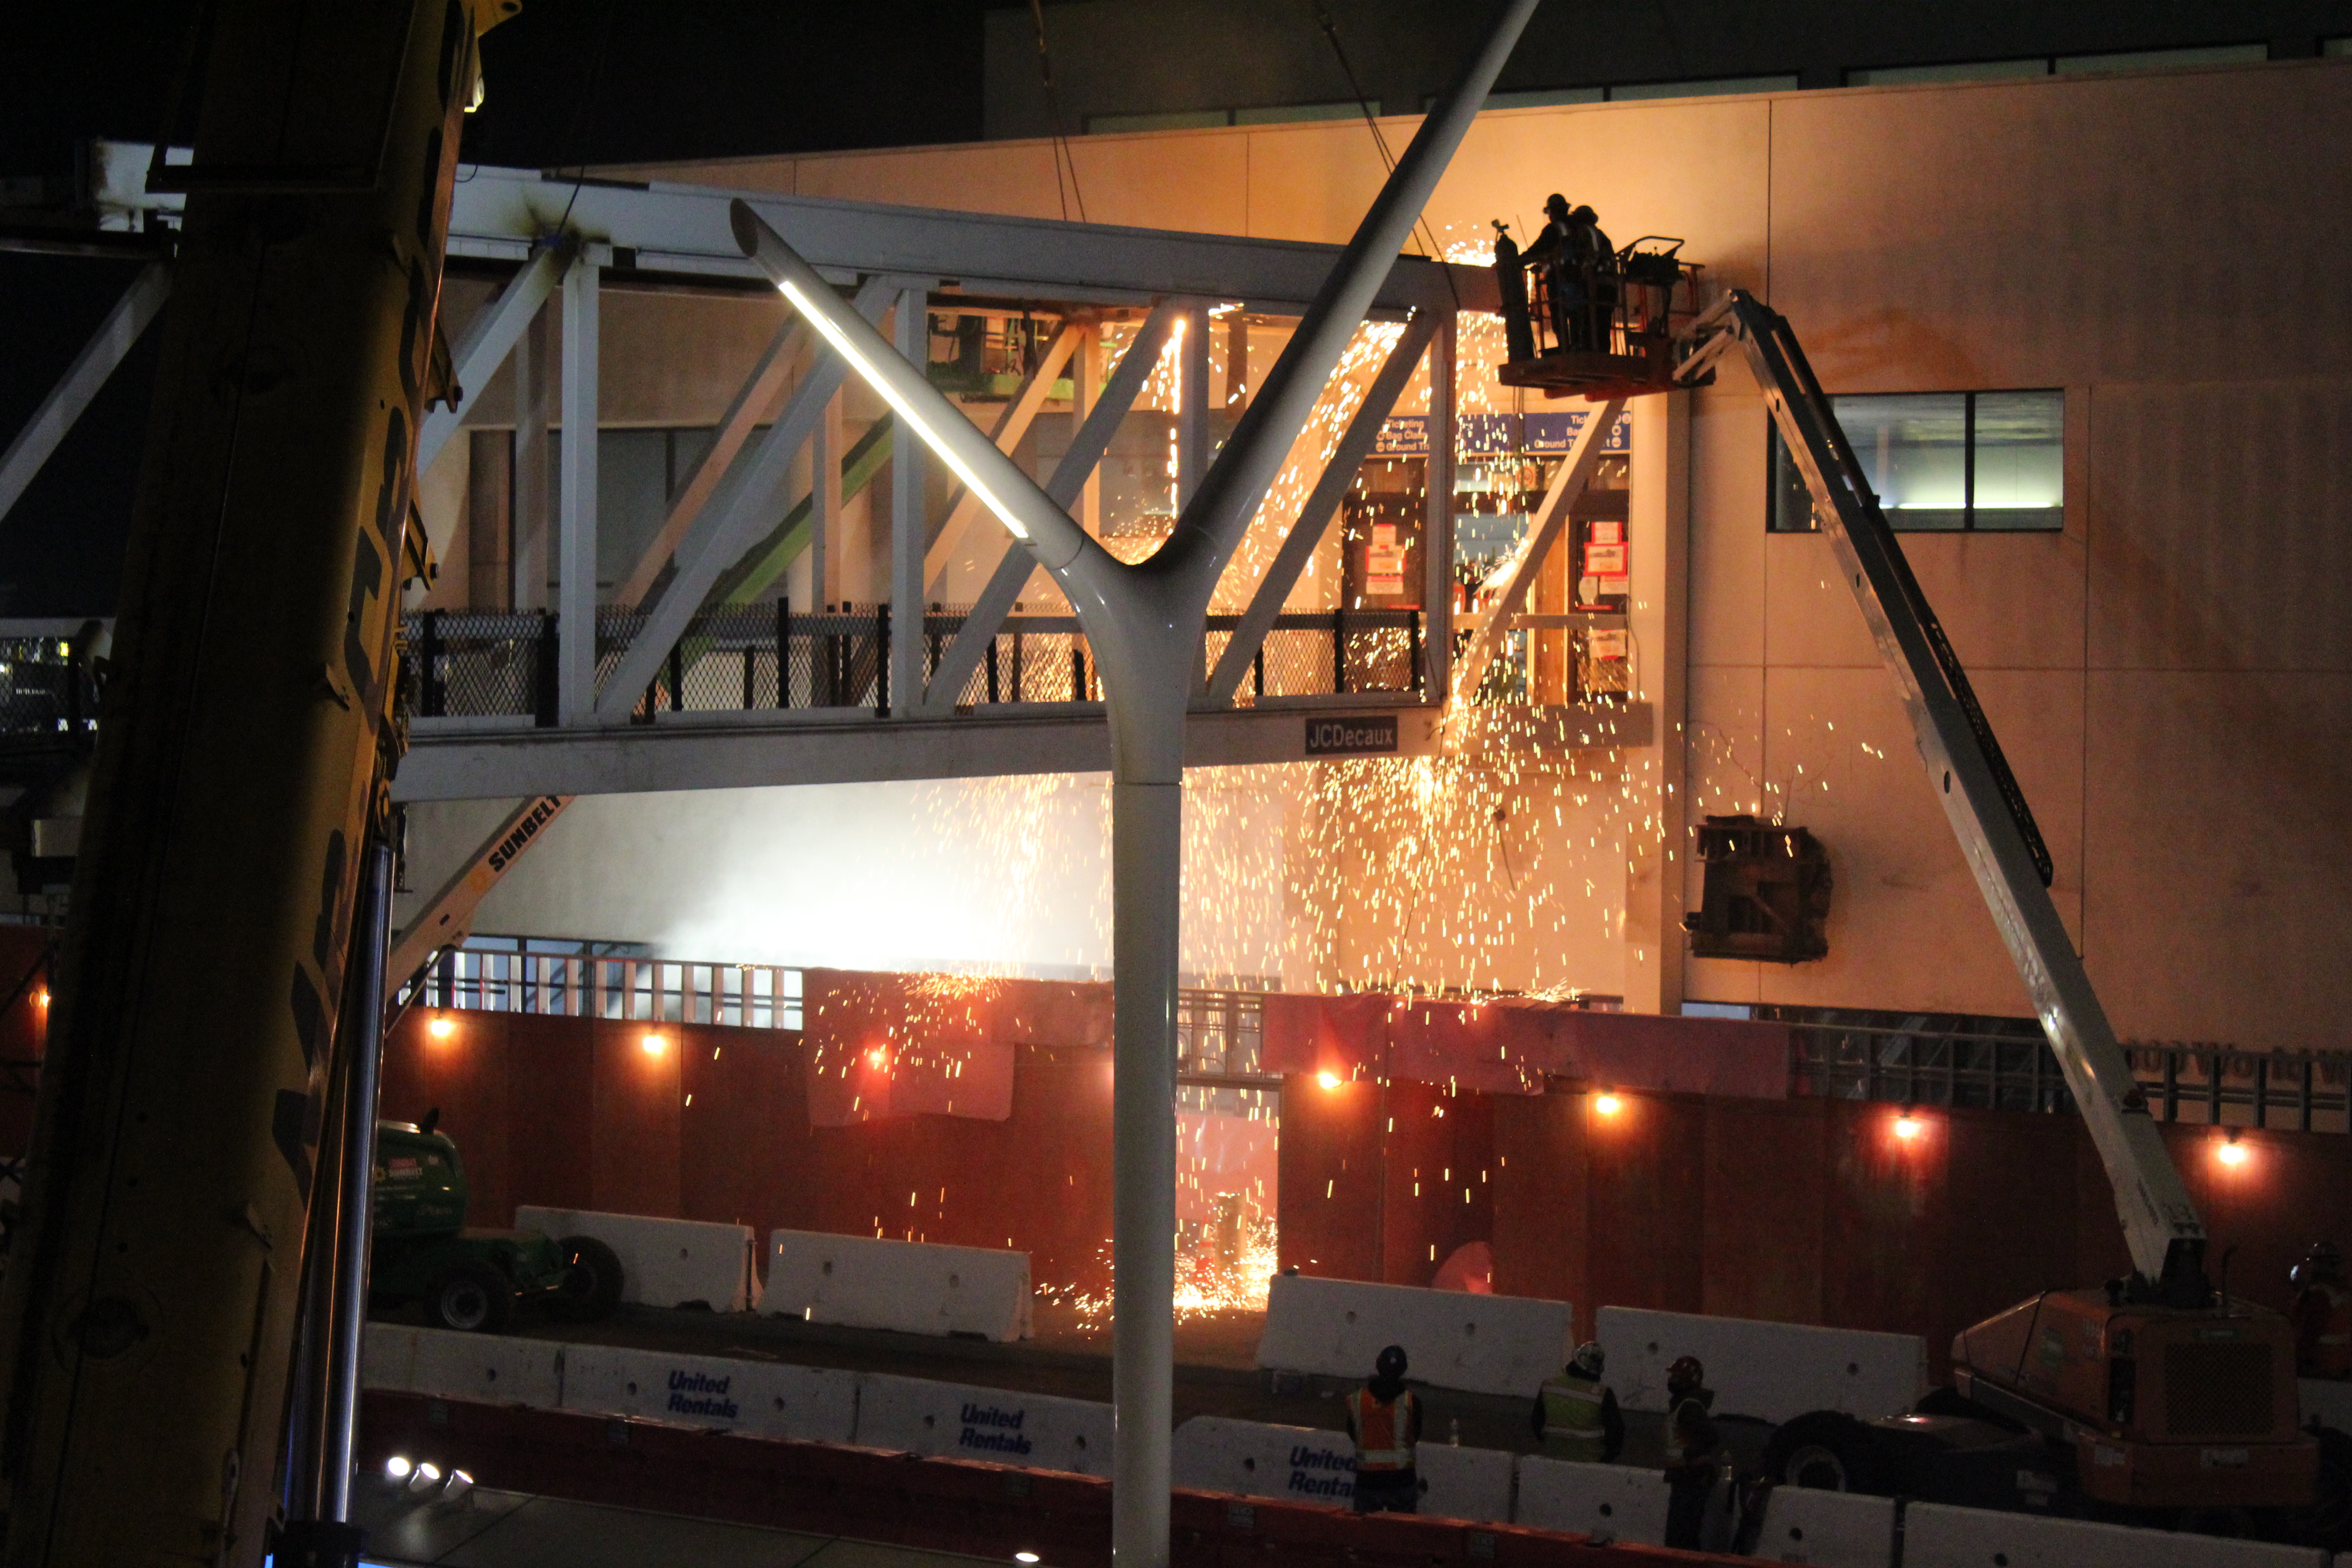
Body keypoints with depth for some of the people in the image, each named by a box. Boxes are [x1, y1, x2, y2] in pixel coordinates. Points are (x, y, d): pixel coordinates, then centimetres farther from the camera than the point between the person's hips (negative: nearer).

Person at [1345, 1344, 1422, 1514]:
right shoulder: (1411, 1402, -11)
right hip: (1401, 1479, -1)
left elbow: (1353, 1435, 7)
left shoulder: (1355, 1401, -7)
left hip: (1367, 1480, 1)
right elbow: (1415, 1437, 4)